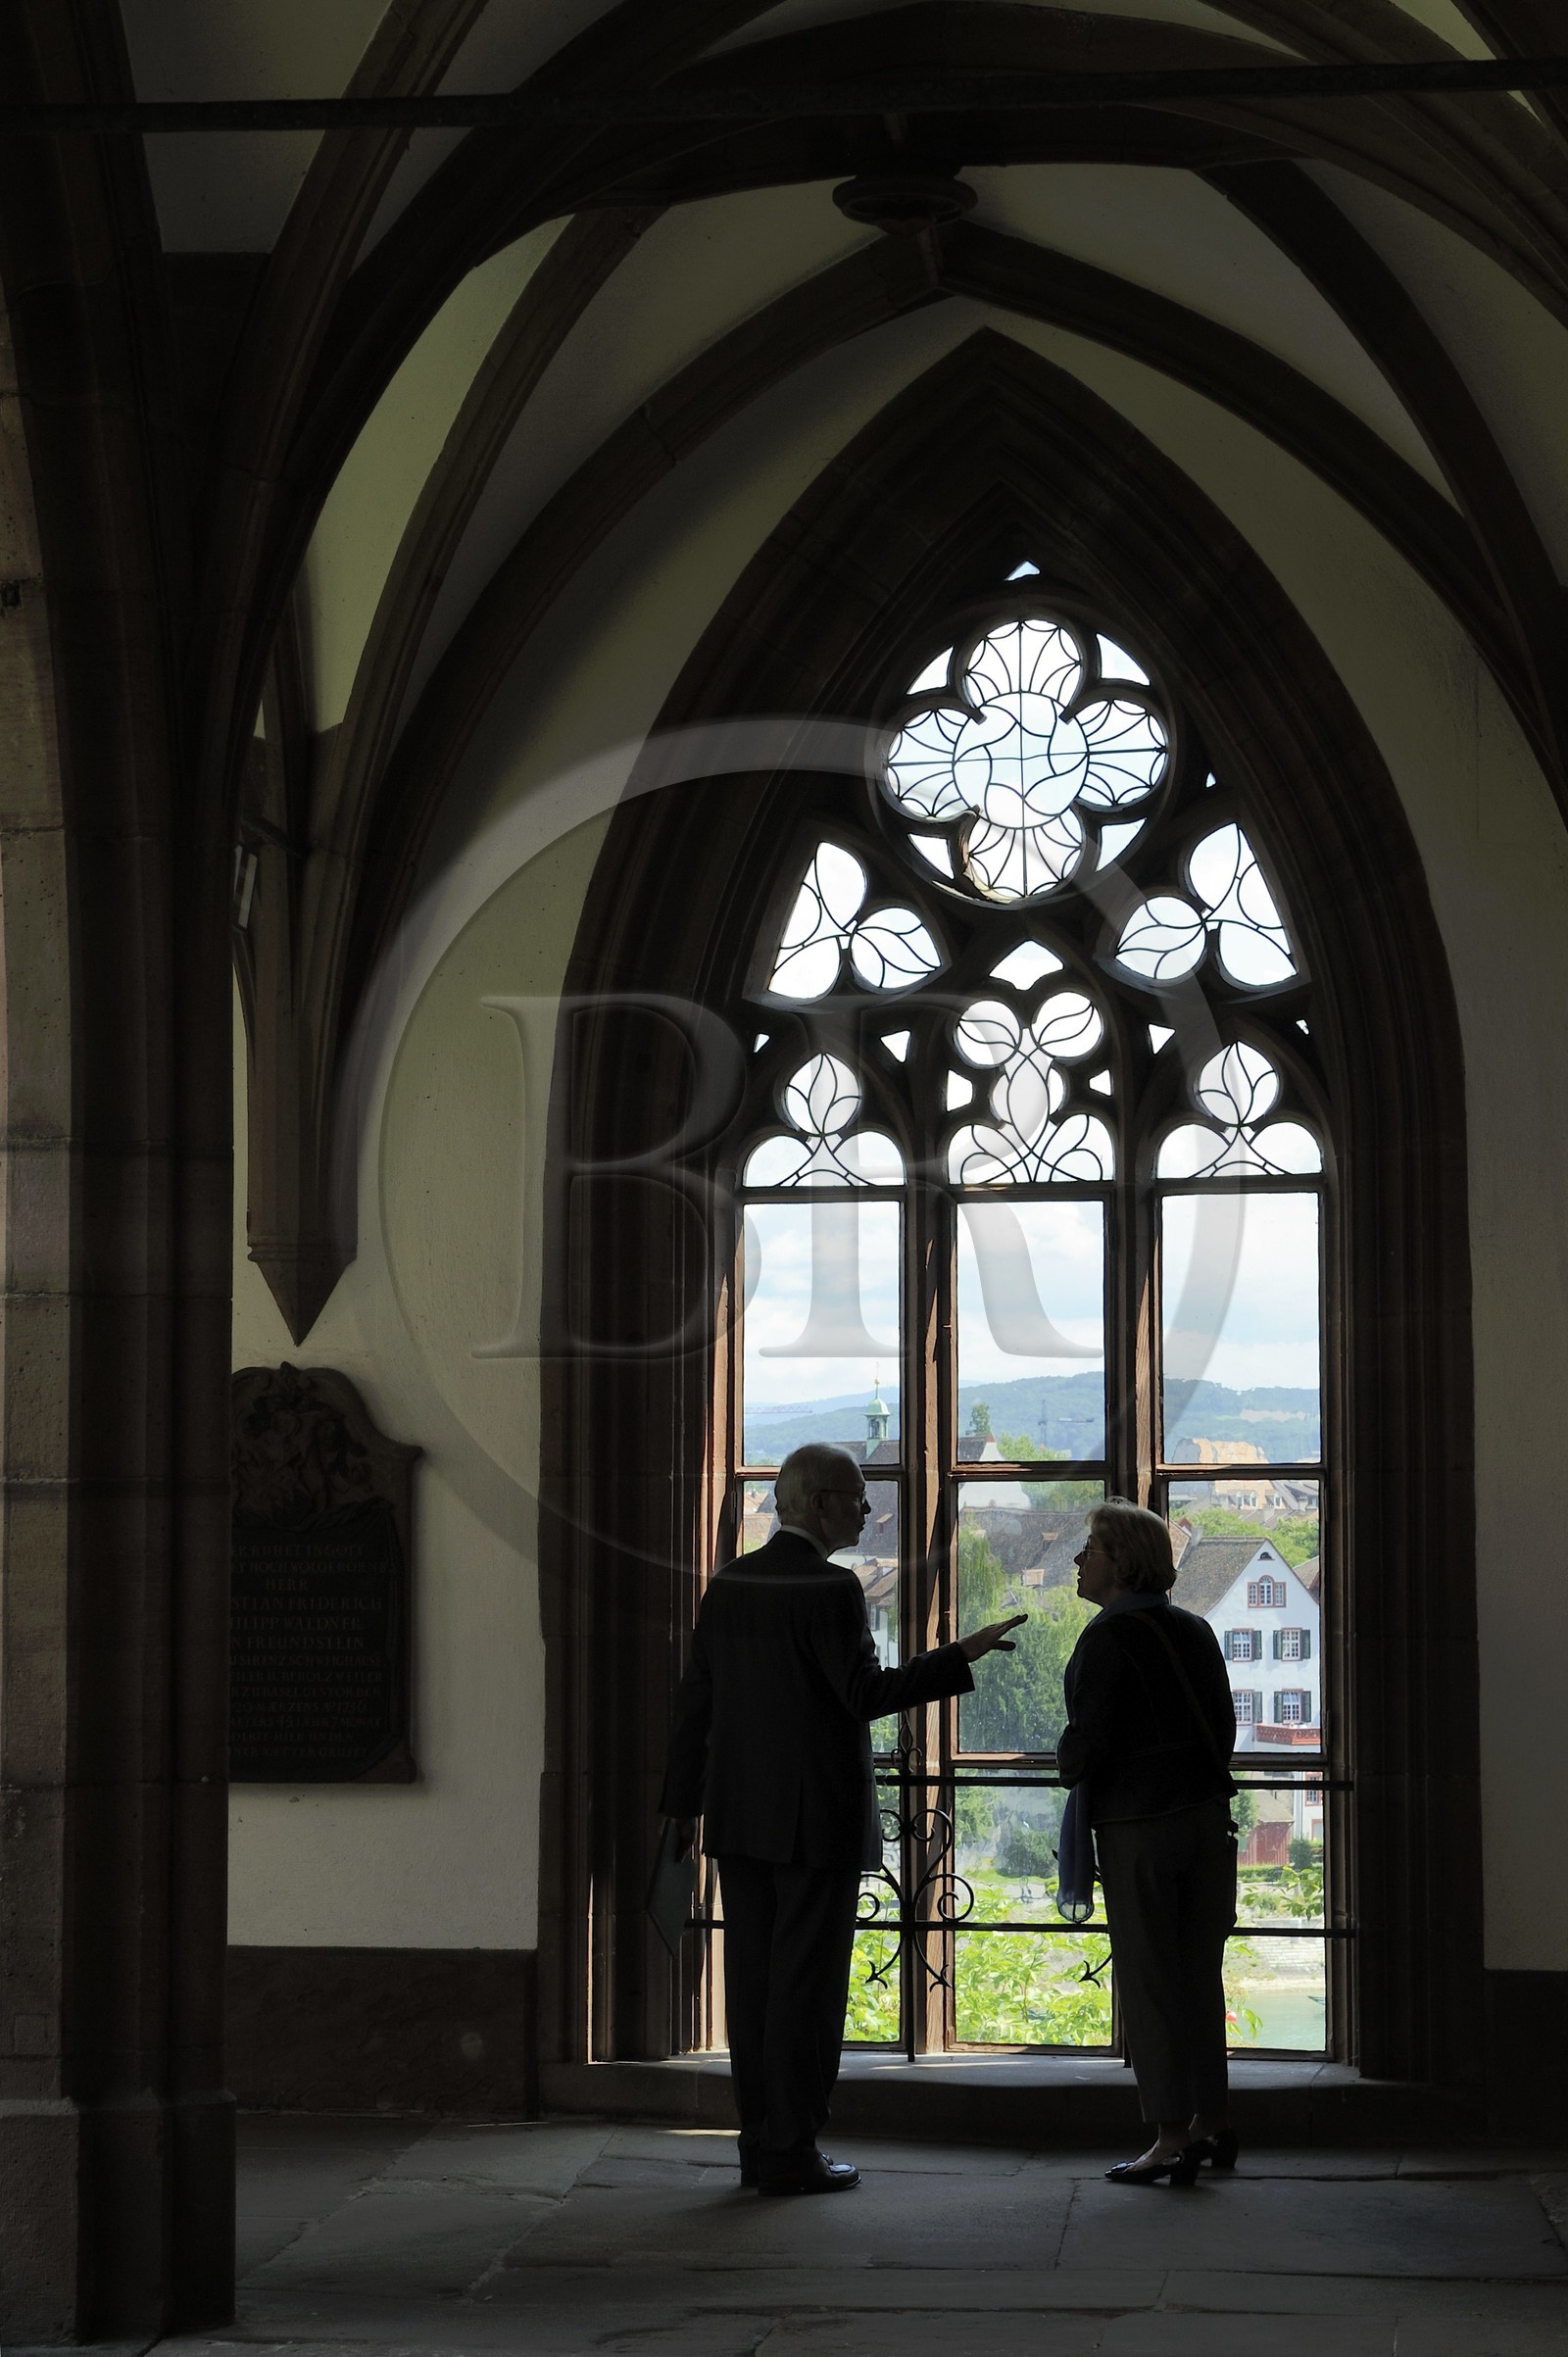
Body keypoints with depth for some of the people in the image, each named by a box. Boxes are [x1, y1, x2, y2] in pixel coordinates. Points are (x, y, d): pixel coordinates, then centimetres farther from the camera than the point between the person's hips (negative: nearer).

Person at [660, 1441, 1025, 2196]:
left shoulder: (728, 1585, 7)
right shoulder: (831, 1589, -14)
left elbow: (694, 1703, 9)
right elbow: (866, 1694, -20)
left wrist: (681, 1806, 14)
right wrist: (960, 1656, -17)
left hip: (740, 1819, 7)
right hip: (818, 1820, -7)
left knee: (754, 1983, 9)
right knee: (809, 1985, -1)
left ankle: (762, 2143, 13)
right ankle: (791, 2151, 0)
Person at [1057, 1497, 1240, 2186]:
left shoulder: (1108, 1636, -13)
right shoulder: (1195, 1631, 9)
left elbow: (1088, 1737, -16)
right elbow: (1223, 1726, 13)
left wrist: (1069, 1768, 4)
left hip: (1138, 1826, -7)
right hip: (1207, 1816, 7)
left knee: (1149, 1981, -1)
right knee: (1200, 1974, 14)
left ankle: (1171, 2138, -1)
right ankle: (1211, 2123, 19)